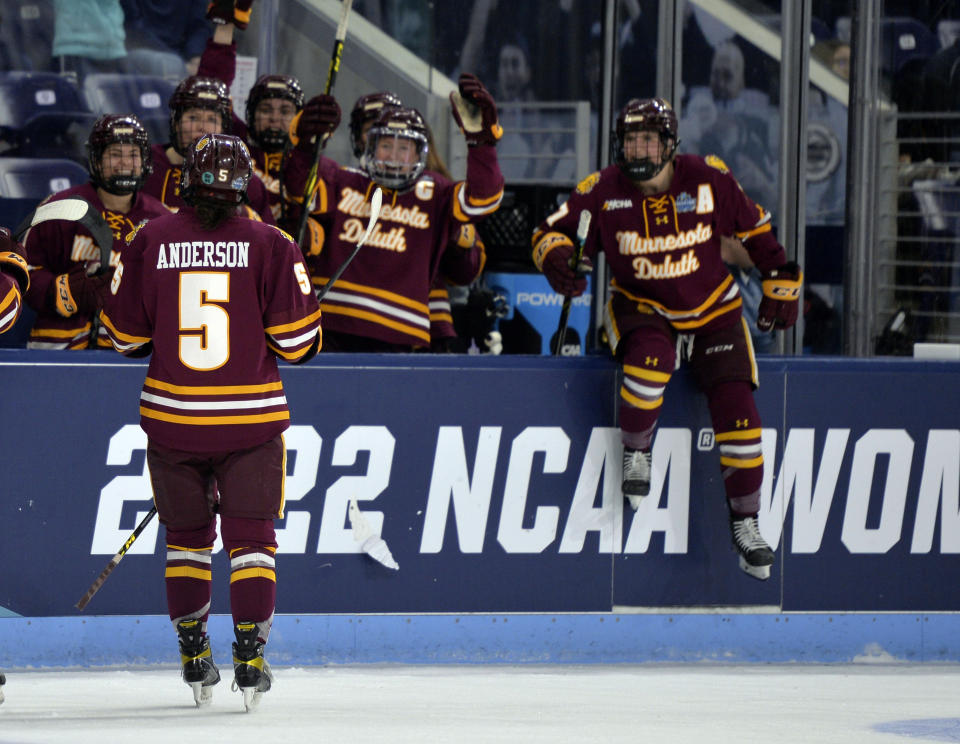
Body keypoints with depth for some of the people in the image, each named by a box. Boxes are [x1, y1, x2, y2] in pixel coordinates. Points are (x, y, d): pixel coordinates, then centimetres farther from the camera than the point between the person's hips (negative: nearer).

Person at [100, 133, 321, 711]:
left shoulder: (150, 241, -3)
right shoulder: (269, 244, -6)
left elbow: (126, 334, 3)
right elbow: (298, 340, -6)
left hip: (173, 418, 1)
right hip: (250, 420, -1)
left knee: (186, 533, 17)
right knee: (250, 534, 6)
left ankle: (195, 655, 18)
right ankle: (250, 654, -5)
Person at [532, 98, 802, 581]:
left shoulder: (708, 179, -11)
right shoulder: (603, 191, -12)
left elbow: (755, 228, 3)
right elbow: (555, 230, -4)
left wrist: (780, 284, 3)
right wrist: (556, 258, -27)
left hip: (712, 312, 1)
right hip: (641, 309, -1)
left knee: (736, 404, -14)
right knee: (650, 359, -37)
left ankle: (745, 522, -1)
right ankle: (635, 450, -10)